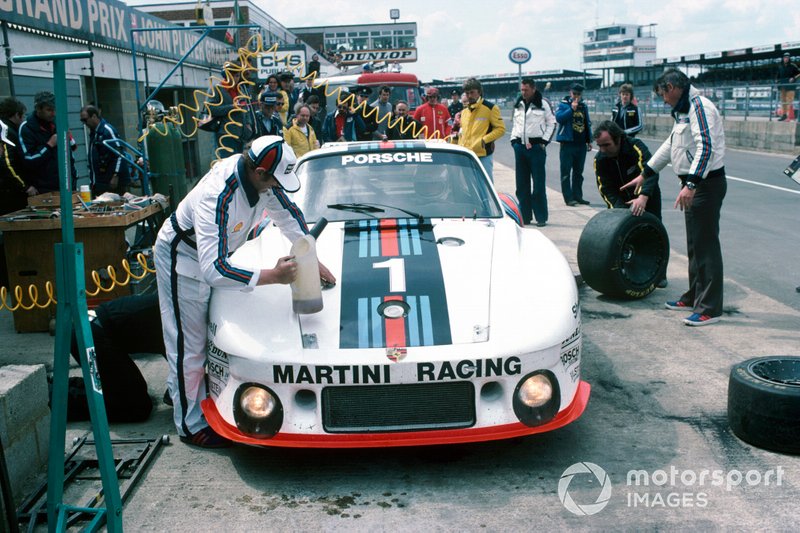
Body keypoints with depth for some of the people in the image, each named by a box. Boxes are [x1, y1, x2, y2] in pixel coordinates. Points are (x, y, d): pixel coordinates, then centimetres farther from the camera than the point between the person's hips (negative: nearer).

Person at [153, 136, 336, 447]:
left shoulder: (259, 175, -17)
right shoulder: (217, 196, -40)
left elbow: (289, 215, 1)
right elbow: (213, 269, -44)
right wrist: (272, 276, -42)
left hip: (213, 251, 8)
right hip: (181, 256, -8)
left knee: (202, 329, 18)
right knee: (188, 343, -1)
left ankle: (179, 388, 39)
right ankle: (191, 426, 11)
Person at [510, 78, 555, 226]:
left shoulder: (543, 104, -1)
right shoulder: (518, 105, 13)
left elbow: (552, 123, 2)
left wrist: (544, 141, -6)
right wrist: (514, 139, 8)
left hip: (536, 146, -5)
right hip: (520, 146, 5)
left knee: (539, 184, -4)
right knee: (522, 184, 7)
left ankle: (541, 217, 1)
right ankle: (525, 216, 14)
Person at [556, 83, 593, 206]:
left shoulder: (584, 106, 14)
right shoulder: (563, 104, -2)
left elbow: (587, 124, 19)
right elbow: (559, 118, -19)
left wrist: (589, 140, 17)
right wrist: (571, 109, -25)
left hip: (581, 144, 6)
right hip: (567, 144, -5)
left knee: (578, 172, 11)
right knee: (566, 172, -4)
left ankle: (577, 196, 18)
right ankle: (568, 198, -2)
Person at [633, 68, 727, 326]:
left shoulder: (699, 106, -15)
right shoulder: (683, 110, 18)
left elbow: (706, 147, -27)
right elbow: (670, 146, 28)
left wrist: (691, 184, -34)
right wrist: (645, 174, 30)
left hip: (706, 182, -11)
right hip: (694, 184, 11)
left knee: (706, 244, -8)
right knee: (694, 244, 17)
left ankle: (710, 308, -3)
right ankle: (694, 297, 28)